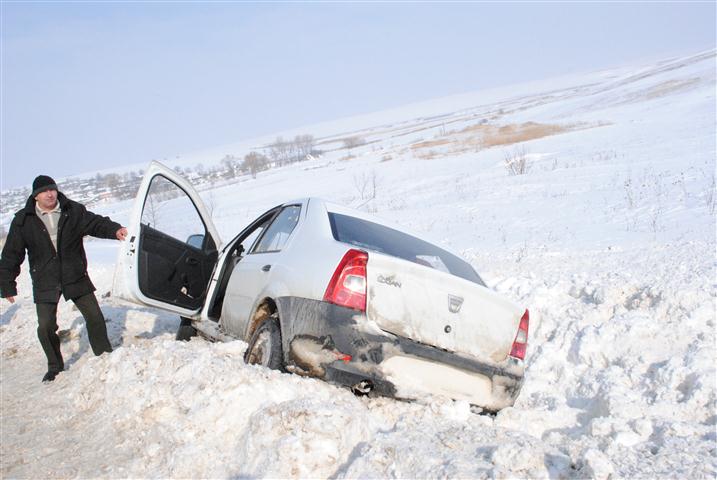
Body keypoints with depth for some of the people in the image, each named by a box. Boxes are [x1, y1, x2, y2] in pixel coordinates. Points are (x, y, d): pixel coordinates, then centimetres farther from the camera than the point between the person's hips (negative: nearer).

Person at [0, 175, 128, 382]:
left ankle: (105, 355, 23)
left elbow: (96, 223, -9)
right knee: (45, 327, -2)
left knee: (95, 316, 3)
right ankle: (55, 366, 21)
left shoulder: (74, 211, -4)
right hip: (45, 283, -1)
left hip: (76, 277, 1)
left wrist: (115, 230, -32)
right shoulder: (23, 220, -5)